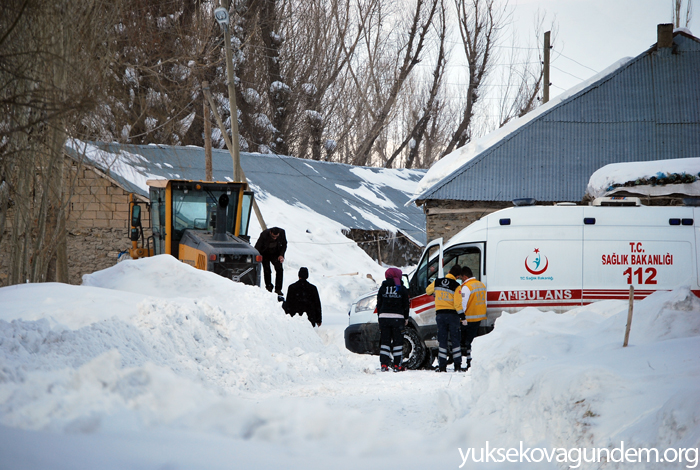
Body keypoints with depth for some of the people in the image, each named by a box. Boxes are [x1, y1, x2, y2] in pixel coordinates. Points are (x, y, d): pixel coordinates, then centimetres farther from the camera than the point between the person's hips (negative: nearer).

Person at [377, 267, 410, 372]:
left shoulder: (382, 288, 5)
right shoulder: (402, 289, -1)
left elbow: (379, 304, 8)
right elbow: (406, 305, 3)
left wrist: (380, 316, 16)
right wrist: (406, 318, 12)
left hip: (384, 316, 2)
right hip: (397, 317, -2)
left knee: (384, 341, 5)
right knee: (398, 341, 3)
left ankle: (384, 364, -2)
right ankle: (397, 365, 0)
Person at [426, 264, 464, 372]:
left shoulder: (437, 282, 0)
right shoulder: (456, 286, -12)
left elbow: (428, 291, 18)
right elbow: (458, 303, -15)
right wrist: (462, 315, -5)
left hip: (440, 314, 3)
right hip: (452, 314, -3)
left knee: (442, 340, 7)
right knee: (455, 339, 6)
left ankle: (442, 366, 2)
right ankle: (457, 366, 5)